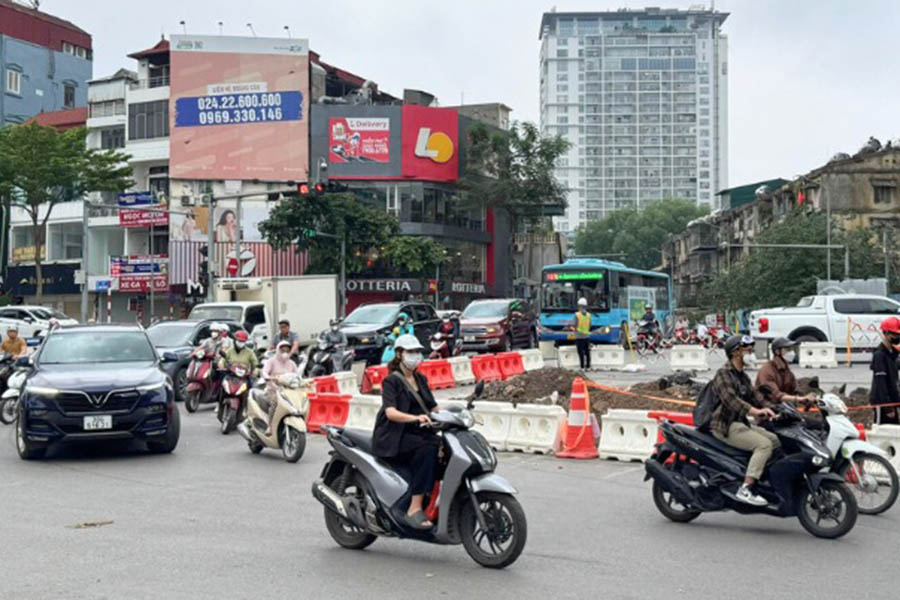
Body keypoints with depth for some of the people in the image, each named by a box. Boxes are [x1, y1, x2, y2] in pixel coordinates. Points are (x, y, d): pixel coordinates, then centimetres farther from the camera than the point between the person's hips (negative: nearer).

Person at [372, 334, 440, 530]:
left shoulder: (421, 380, 20)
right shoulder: (391, 381, -3)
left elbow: (433, 408, 18)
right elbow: (390, 412, -18)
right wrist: (415, 418, -36)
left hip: (417, 433, 6)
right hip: (392, 436, -6)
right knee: (428, 448, -33)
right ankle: (414, 508, -33)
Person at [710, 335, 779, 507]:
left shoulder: (743, 377, 19)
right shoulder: (723, 374, -11)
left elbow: (752, 399, 23)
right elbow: (730, 399, -28)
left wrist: (768, 413, 7)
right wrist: (755, 411, -39)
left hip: (741, 423, 9)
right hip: (726, 427, -9)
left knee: (777, 441, 4)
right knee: (764, 444, -23)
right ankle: (745, 489, -28)